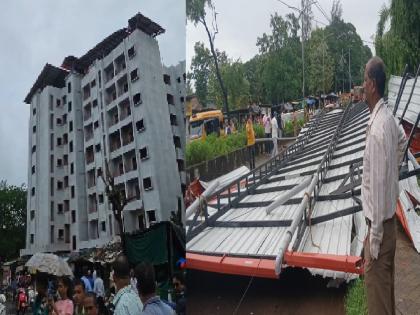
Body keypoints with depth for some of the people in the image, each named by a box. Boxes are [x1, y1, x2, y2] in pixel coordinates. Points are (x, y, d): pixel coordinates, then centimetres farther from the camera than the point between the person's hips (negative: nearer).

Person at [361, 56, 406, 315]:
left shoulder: (376, 130, -26)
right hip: (390, 216, 9)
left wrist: (374, 236, -19)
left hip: (380, 222, -9)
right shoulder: (388, 117, 2)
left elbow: (378, 184, -25)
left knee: (376, 283, 3)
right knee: (386, 280, 22)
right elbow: (402, 140, 27)